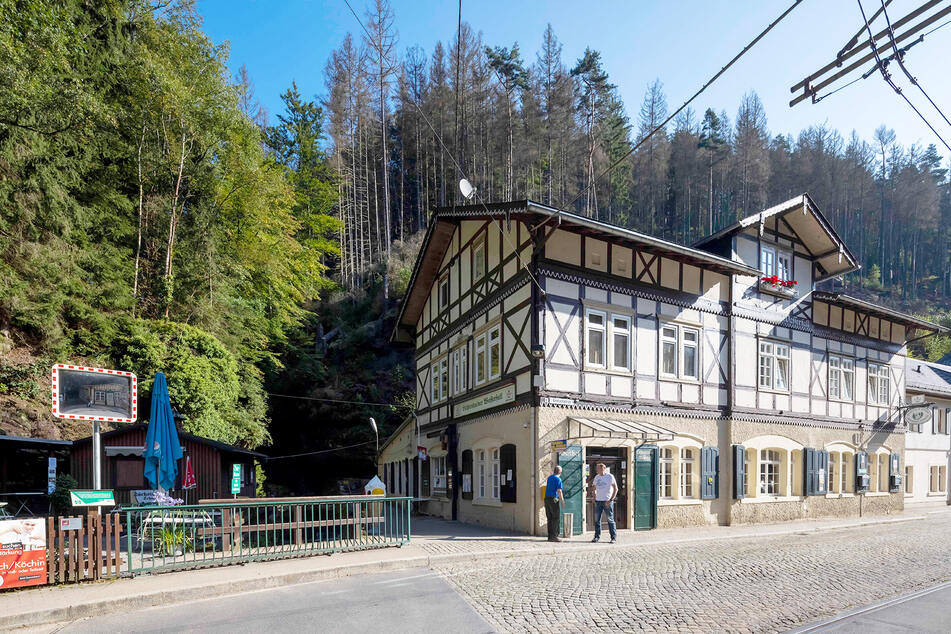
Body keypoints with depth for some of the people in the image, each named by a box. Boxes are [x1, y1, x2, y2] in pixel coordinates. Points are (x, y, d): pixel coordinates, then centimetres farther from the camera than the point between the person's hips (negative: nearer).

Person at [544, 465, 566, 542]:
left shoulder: (549, 477, 14)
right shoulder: (558, 479, -9)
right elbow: (559, 491, -17)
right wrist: (562, 501, -11)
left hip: (547, 498, 8)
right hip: (554, 499, -8)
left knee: (550, 518, 10)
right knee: (556, 518, -3)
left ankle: (550, 536, 11)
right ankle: (553, 536, -7)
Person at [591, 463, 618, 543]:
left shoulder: (610, 476, -4)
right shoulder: (596, 477, 11)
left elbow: (615, 489, -5)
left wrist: (611, 500, -11)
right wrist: (594, 498, 8)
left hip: (607, 501, -5)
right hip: (598, 501, 5)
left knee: (610, 520, -3)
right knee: (597, 519, 4)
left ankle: (614, 538, 4)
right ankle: (597, 536, 13)